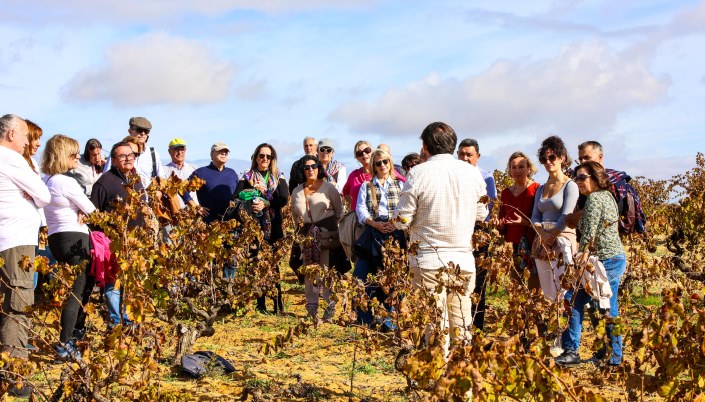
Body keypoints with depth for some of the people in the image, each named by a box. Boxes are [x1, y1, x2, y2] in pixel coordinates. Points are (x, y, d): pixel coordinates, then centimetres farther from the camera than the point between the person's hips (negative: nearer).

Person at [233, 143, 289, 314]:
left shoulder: (278, 177, 10)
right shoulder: (247, 177, 10)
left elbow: (284, 199, -5)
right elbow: (236, 197, -3)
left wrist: (266, 204, -18)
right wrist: (250, 202, -21)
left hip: (273, 227, 0)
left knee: (273, 264, -5)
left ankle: (278, 305, -2)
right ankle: (260, 305, 4)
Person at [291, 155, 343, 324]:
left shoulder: (328, 187, 1)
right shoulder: (297, 191, 13)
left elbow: (339, 209, 7)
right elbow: (294, 212, 27)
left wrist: (331, 226, 5)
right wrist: (300, 221, 13)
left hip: (327, 233, -4)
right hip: (306, 233, 4)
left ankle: (330, 307, 1)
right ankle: (311, 308, 10)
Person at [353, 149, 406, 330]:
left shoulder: (400, 185, 14)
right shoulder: (366, 186, 15)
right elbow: (360, 210, 3)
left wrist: (396, 223, -15)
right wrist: (375, 224, -13)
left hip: (395, 232, -1)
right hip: (372, 233, 1)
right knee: (364, 275, -6)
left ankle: (390, 320, 1)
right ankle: (365, 318, 4)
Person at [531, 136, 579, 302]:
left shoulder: (570, 185, 0)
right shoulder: (541, 189, 20)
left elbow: (566, 217, -10)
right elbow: (535, 217, 10)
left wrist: (552, 236, -11)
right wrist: (542, 233, -9)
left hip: (562, 241, -6)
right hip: (542, 244, 6)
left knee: (563, 294, -11)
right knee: (547, 294, 3)